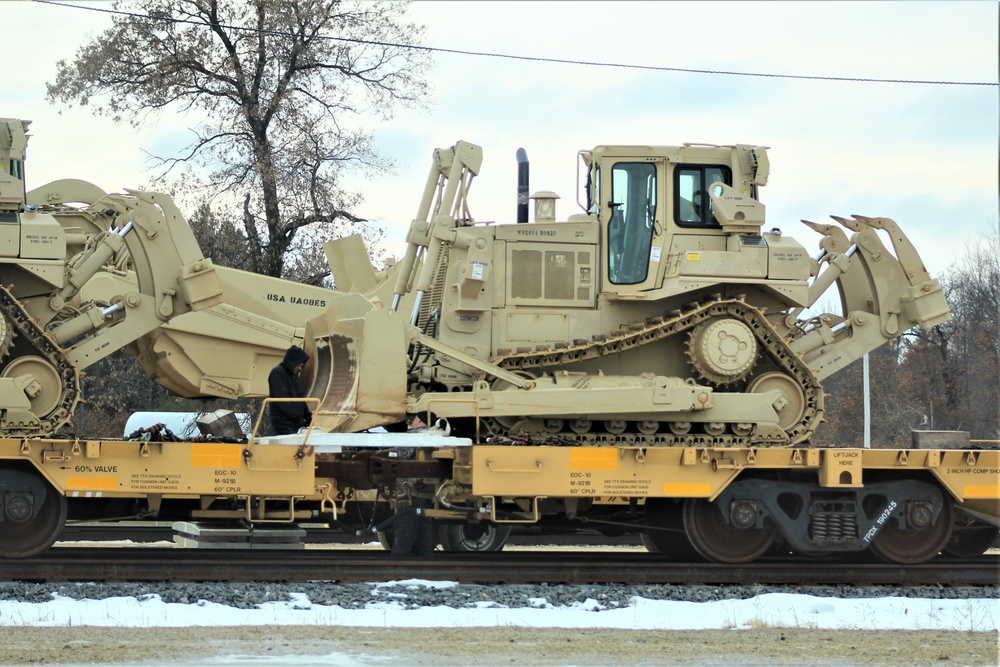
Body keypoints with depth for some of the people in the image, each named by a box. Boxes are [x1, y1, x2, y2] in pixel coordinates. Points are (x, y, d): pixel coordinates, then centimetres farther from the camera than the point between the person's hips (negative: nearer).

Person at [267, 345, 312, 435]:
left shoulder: (293, 374, 18)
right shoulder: (277, 373, -11)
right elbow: (282, 400, -18)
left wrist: (307, 415, 11)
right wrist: (298, 418, -19)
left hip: (295, 424, 8)